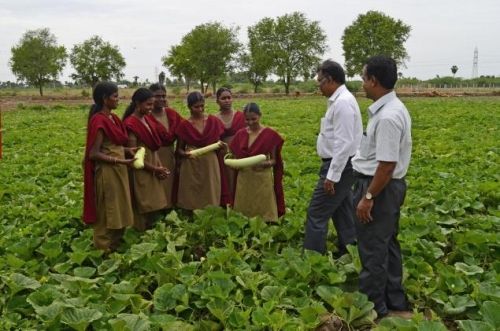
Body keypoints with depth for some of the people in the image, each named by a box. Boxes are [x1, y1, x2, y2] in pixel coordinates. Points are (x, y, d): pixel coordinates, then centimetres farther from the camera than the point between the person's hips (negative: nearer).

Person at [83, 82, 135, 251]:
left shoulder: (113, 118, 10)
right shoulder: (99, 121, -18)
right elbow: (93, 154, -20)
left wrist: (127, 150, 0)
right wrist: (119, 161, -24)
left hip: (118, 172, 9)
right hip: (107, 173, -9)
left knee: (118, 212, 17)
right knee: (107, 213, 3)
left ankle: (114, 246, 29)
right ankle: (104, 250, 17)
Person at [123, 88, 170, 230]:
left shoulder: (148, 119, 9)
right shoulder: (130, 124, -16)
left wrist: (160, 166, 0)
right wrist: (155, 169, -12)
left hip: (154, 168, 8)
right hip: (141, 171, -8)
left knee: (154, 206, 12)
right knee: (144, 207, 1)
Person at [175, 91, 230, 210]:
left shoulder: (214, 121, 3)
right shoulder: (184, 125, -1)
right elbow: (179, 149, 5)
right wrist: (185, 154, -16)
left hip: (211, 166, 1)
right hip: (191, 167, -1)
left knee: (211, 201, 2)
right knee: (191, 202, 0)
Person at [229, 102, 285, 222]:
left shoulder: (270, 134, -5)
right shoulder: (240, 134, 6)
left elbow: (274, 160, -1)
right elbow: (236, 157, 13)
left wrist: (264, 163, -21)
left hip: (263, 179, -3)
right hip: (243, 179, 3)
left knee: (264, 214, -2)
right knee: (244, 214, 7)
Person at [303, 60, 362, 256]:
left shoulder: (342, 102, -21)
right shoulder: (340, 100, 12)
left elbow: (343, 143, -25)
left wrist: (332, 176, -25)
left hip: (339, 166, -10)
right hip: (339, 165, 10)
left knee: (317, 213, -4)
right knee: (341, 212, 15)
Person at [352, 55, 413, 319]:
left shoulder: (387, 116, -25)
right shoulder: (392, 108, 8)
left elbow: (387, 165, -27)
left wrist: (367, 197, -21)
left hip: (380, 187, -11)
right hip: (387, 186, 11)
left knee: (373, 250, 3)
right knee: (387, 245, 20)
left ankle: (373, 309, 18)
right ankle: (395, 304, 33)